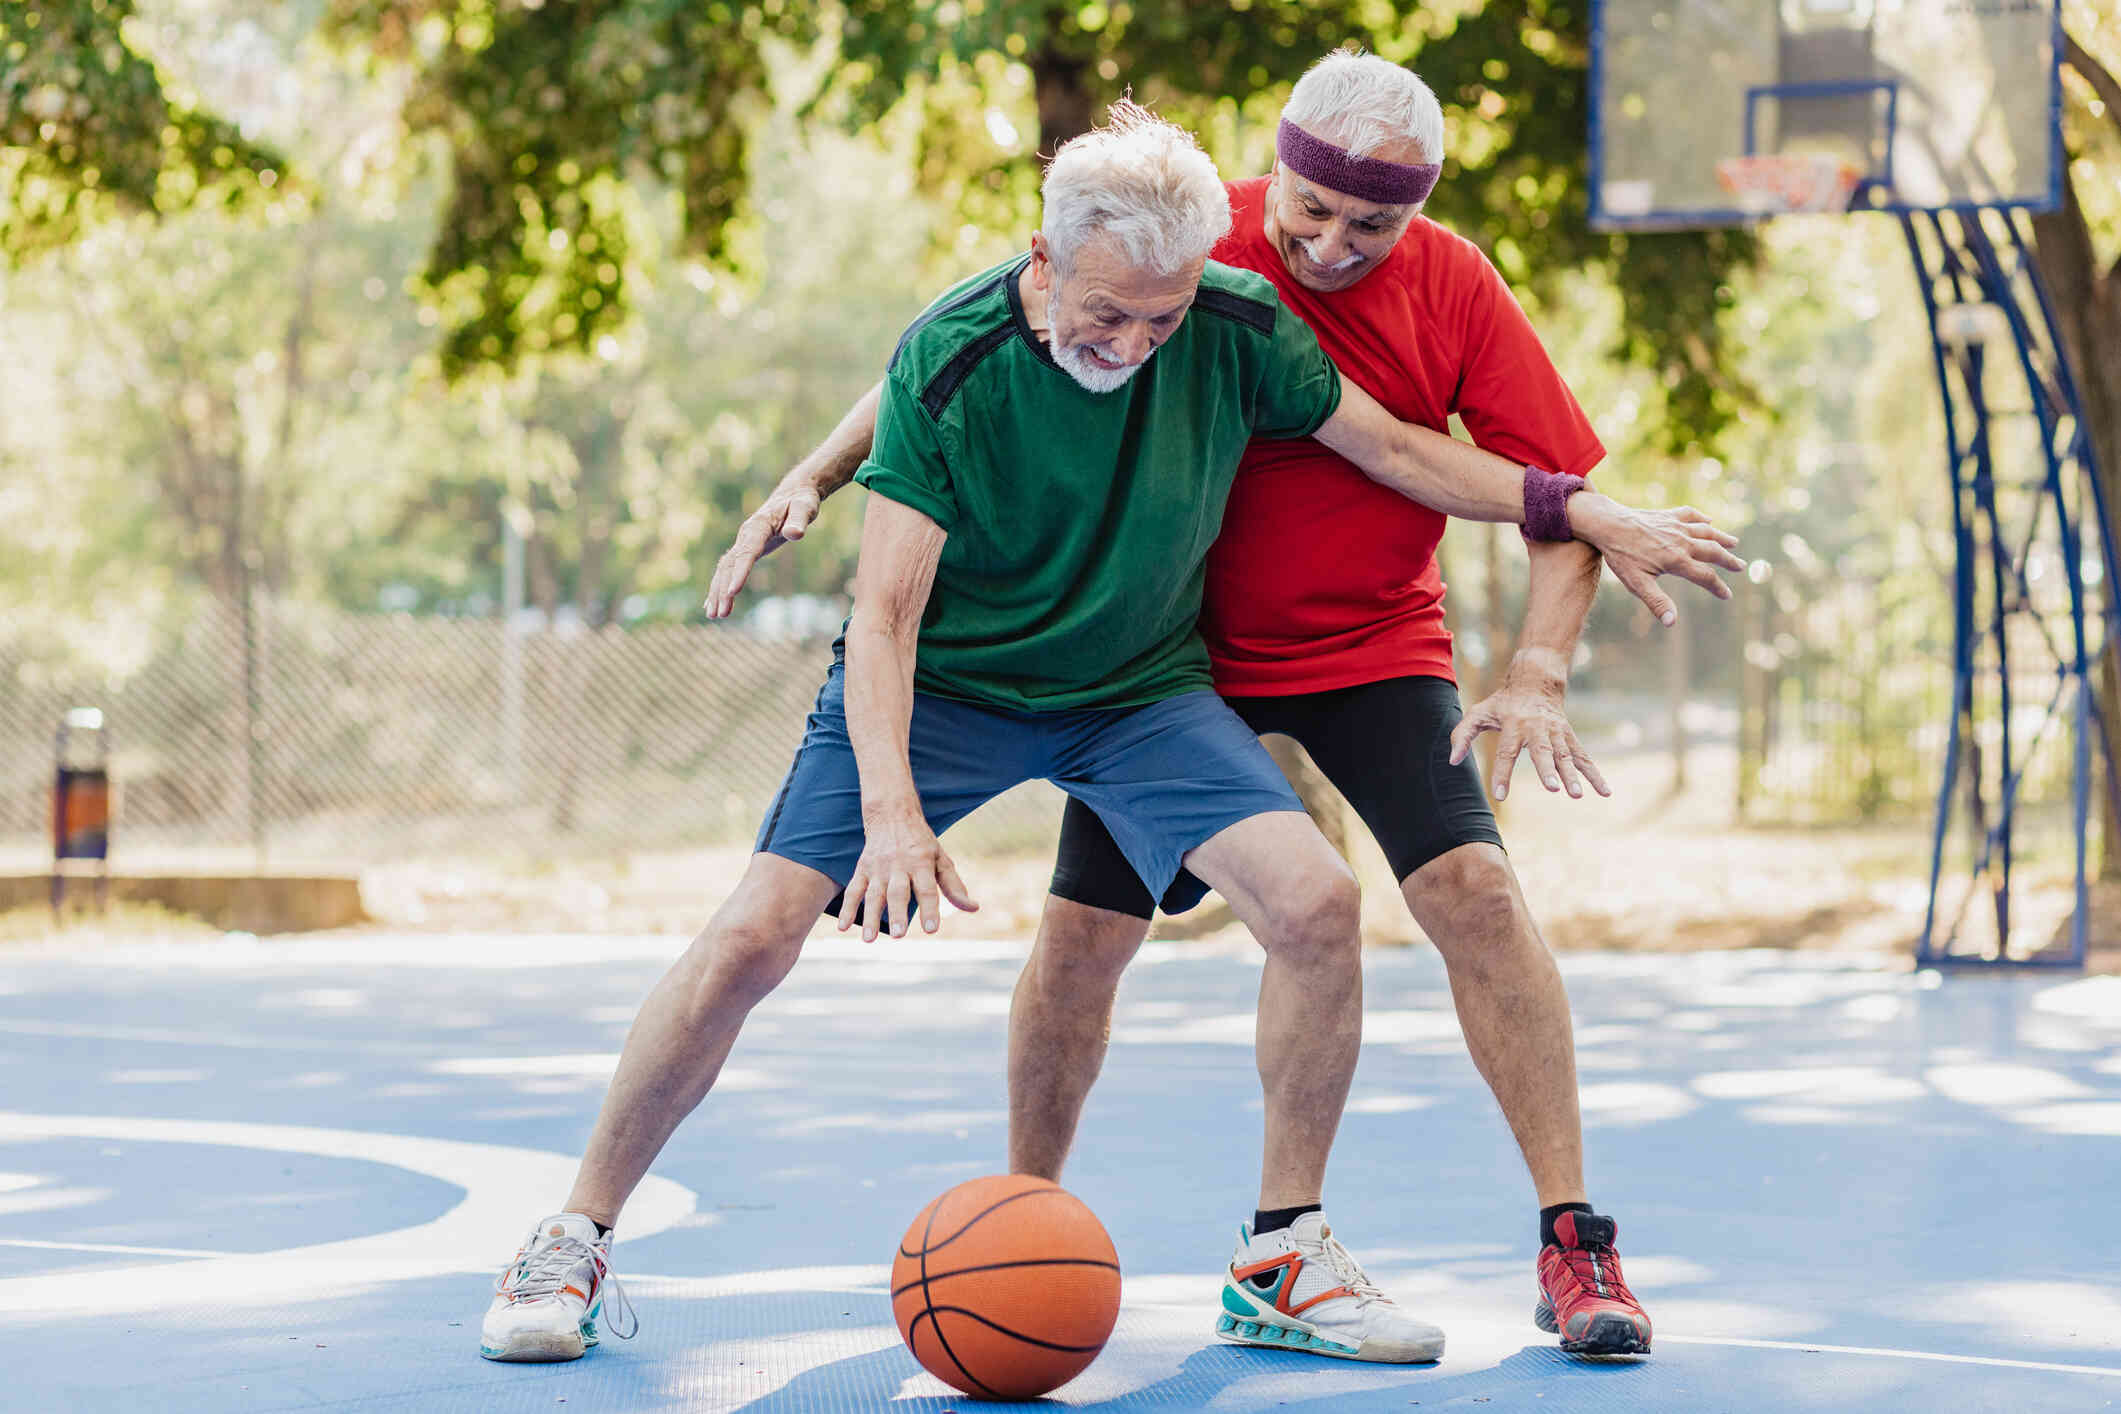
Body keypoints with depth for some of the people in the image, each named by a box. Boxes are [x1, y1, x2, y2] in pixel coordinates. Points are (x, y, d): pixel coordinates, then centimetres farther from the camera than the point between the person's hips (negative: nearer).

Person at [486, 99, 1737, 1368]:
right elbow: (885, 610, -25)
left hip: (1142, 690, 3)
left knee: (1316, 898, -19)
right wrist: (891, 809, -39)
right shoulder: (949, 361, -24)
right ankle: (579, 1240, 2)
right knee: (754, 938, -17)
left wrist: (1594, 519, 2)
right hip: (938, 684, -2)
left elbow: (1393, 447, 1)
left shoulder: (1238, 329, -16)